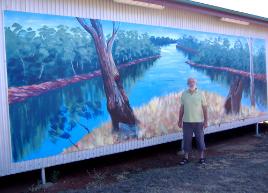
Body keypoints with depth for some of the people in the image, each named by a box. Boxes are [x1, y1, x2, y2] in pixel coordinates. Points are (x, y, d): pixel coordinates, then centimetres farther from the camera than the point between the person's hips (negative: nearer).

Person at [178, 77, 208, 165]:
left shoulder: (200, 94, -2)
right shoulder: (184, 94, 3)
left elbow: (204, 108, -1)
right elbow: (182, 108, 8)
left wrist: (206, 121, -6)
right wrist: (180, 120, 7)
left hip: (198, 122, -1)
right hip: (187, 122, 2)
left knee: (200, 140, 6)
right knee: (186, 140, 6)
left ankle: (201, 157, 19)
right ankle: (186, 157, 18)